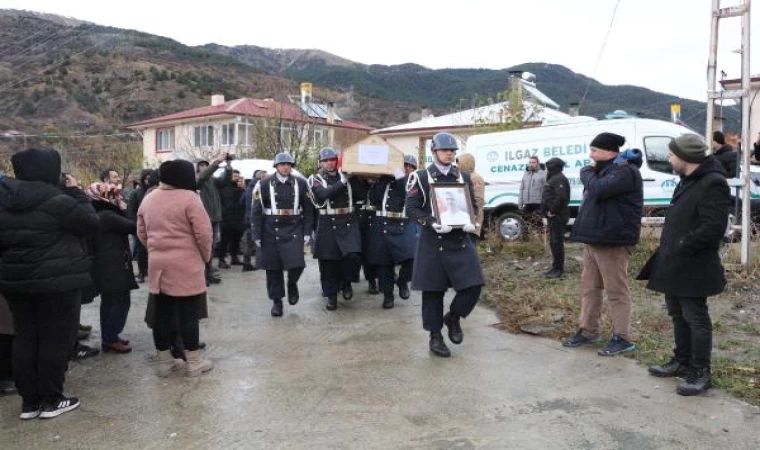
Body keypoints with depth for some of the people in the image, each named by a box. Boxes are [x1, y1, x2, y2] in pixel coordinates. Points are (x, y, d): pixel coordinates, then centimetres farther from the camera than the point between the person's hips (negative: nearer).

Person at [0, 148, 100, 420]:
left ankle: (29, 401, 21)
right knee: (56, 339, 4)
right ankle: (51, 400, 13)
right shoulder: (56, 200, -18)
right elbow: (92, 224, -10)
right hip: (57, 280, -7)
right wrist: (76, 192, -3)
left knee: (25, 338, 13)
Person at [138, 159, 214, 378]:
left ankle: (165, 361, 21)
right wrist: (205, 256, 0)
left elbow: (142, 233, 16)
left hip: (157, 264, 6)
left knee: (162, 313, 12)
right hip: (186, 265, -6)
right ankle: (194, 362, 11)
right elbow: (204, 233, -15)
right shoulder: (189, 198, -12)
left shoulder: (148, 199, 10)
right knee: (188, 313, 2)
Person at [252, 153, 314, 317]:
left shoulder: (301, 183, 3)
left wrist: (307, 232, 0)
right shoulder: (264, 184, 1)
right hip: (271, 231, 0)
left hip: (294, 230, 0)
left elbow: (308, 209, 6)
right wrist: (257, 235, -3)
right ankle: (276, 301, 20)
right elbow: (257, 211, 1)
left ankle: (292, 283, 21)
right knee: (273, 268, 5)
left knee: (297, 264, -12)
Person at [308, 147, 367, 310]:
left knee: (353, 256, -16)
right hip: (327, 225, -1)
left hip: (349, 222, 1)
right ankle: (331, 295, 19)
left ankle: (346, 281, 13)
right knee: (328, 262, 4)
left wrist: (352, 178, -9)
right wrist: (342, 182, -20)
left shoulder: (347, 176, 9)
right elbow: (324, 194, -18)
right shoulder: (315, 179, 3)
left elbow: (362, 194, 1)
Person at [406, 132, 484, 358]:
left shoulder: (464, 177, 11)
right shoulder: (421, 177, -1)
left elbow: (473, 205, 15)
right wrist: (432, 223, -22)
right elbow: (411, 208, -5)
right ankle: (435, 337, 19)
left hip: (461, 241, 4)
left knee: (473, 285, -5)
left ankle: (453, 317, 22)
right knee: (433, 291, 3)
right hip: (433, 242, -3)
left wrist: (471, 222, -7)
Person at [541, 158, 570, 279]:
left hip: (557, 216, -11)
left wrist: (552, 211, -21)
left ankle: (558, 269, -2)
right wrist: (548, 211, 12)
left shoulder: (559, 179, -15)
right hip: (554, 216, 11)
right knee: (554, 242, 15)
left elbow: (561, 197, -28)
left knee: (557, 242, -7)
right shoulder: (554, 178, 18)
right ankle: (556, 267, 24)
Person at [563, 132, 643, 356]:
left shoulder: (624, 171, -13)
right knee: (589, 286, 14)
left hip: (612, 240, -10)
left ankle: (623, 338, 5)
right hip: (594, 238, 10)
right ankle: (588, 330, 23)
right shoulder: (604, 170, 19)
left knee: (616, 290, -3)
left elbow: (598, 189, -27)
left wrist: (586, 172, -9)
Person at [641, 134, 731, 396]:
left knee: (696, 319, 0)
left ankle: (701, 373, 11)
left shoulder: (713, 184, -18)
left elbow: (713, 228, -26)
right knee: (678, 315, 19)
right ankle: (682, 362, 32)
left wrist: (681, 248, -20)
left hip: (692, 269, -10)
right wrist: (668, 250, 12)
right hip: (675, 266, 10)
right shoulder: (688, 181, 14)